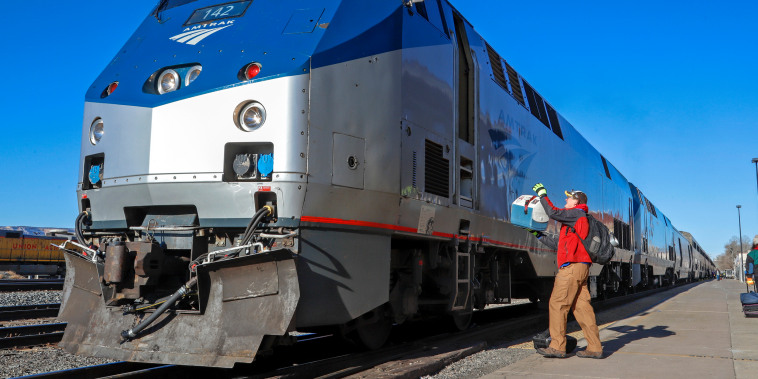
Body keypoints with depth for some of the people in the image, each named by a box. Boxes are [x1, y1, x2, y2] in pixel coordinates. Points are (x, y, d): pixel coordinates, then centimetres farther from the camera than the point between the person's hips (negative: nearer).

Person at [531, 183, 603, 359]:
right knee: (581, 307, 7)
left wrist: (542, 194, -4)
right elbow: (559, 244, 27)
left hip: (572, 266, -10)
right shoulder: (580, 219, 28)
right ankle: (595, 348, 6)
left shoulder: (577, 213, -1)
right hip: (580, 267, 10)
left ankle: (557, 347, -6)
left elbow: (554, 213, -15)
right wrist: (540, 236, 29)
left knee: (557, 305, -7)